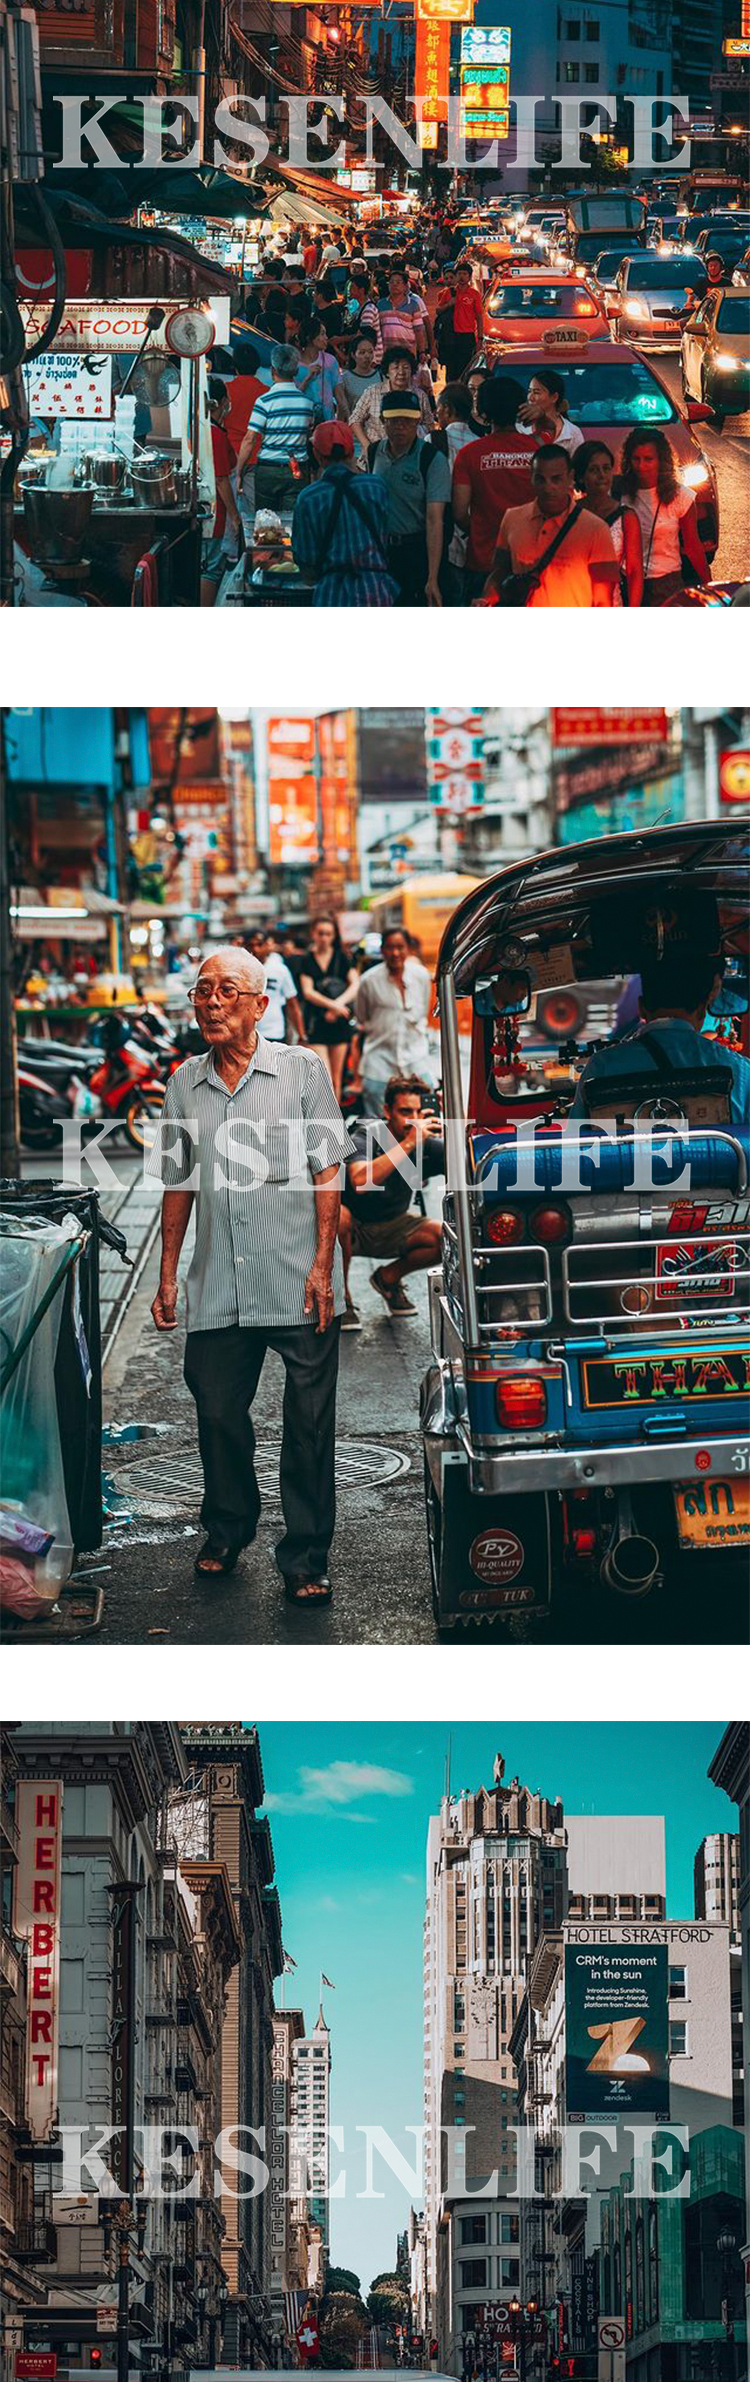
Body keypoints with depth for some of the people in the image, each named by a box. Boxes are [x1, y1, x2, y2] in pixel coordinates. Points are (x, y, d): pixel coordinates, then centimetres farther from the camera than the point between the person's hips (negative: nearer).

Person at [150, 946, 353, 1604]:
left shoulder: (303, 1070, 1)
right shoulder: (185, 1085, 10)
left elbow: (327, 1171, -2)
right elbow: (179, 1183, 17)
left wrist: (322, 1265, -9)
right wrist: (167, 1275, 13)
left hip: (300, 1285, -3)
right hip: (217, 1290, 3)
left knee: (308, 1425, -1)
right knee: (218, 1413, 10)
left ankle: (305, 1560, 9)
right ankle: (228, 1531, 33)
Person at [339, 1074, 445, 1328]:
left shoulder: (427, 1146, -11)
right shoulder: (364, 1138, -24)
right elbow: (361, 1182, -45)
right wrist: (409, 1143, -47)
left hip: (392, 1227, 5)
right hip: (353, 1230, -4)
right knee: (338, 1216, -39)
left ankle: (388, 1277, 9)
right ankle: (341, 1297, -14)